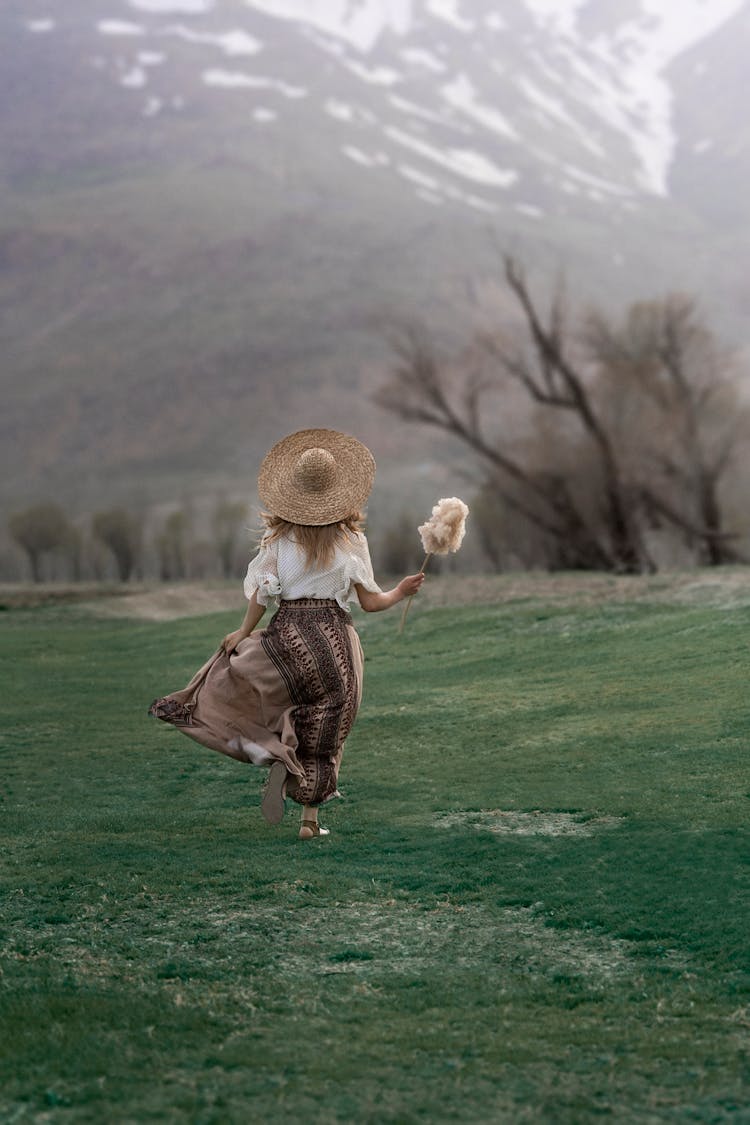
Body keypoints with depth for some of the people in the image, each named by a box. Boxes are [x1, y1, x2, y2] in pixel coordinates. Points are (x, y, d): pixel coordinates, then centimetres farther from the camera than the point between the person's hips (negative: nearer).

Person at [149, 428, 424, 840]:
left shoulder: (279, 536, 0)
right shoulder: (351, 540, 0)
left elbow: (263, 592, -4)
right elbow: (370, 602, 1)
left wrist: (244, 633, 9)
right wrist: (400, 592, 18)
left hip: (288, 633, -1)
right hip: (334, 638, 1)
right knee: (322, 735, 8)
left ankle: (280, 760, -13)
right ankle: (310, 818, 4)